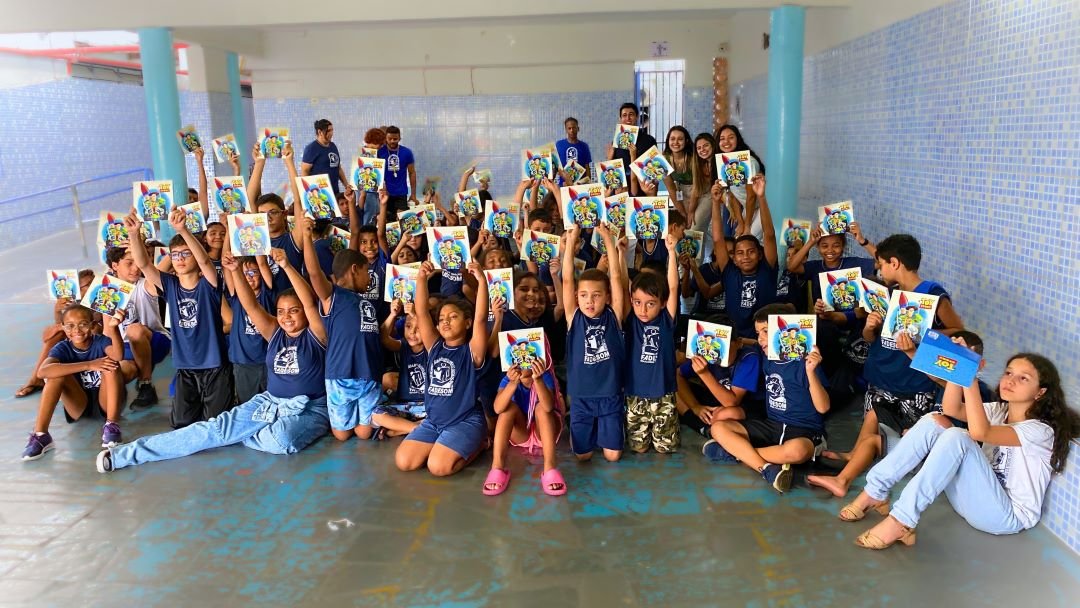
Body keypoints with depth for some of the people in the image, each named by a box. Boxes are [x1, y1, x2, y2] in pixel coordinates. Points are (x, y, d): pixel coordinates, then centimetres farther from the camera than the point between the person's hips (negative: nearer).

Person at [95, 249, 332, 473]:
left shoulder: (314, 334, -8)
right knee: (215, 427, -8)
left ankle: (238, 432, -7)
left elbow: (310, 302, -25)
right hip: (269, 401, 5)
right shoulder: (274, 333, 7)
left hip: (309, 408, -5)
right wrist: (236, 271, -21)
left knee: (280, 440, -37)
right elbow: (251, 306, -6)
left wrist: (287, 266, -37)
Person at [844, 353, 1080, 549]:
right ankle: (875, 492, -16)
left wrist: (970, 378, -35)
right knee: (934, 421, -12)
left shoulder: (1040, 430, -13)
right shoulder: (999, 410, 11)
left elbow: (979, 432, -32)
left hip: (1009, 516, -7)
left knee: (957, 437, -31)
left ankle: (900, 522, -33)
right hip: (976, 498, 7)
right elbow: (951, 409, -5)